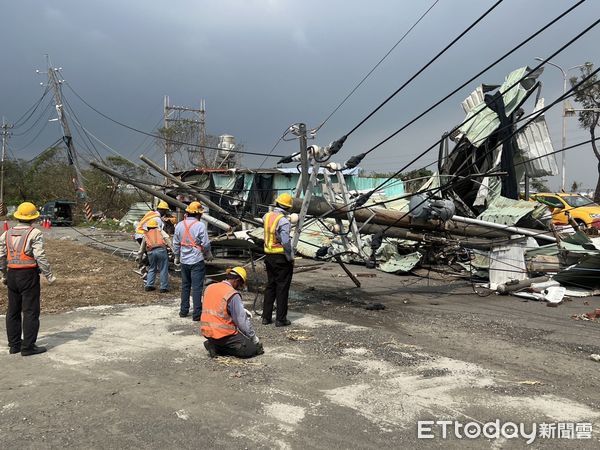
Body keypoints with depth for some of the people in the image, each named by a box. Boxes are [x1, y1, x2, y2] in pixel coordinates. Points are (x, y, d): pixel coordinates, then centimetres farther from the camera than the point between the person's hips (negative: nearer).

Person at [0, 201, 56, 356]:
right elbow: (40, 256, -17)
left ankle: (14, 345, 21)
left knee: (13, 310, 14)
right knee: (31, 311, -1)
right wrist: (49, 276, -11)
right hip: (29, 274, -6)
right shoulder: (34, 233, -10)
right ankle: (28, 346, 0)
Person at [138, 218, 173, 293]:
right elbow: (167, 239, 1)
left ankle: (149, 285, 18)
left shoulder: (146, 235, 27)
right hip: (161, 250, -3)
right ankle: (164, 287, 2)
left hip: (151, 252, 3)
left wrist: (139, 257, 45)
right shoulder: (160, 231, 19)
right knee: (163, 269, 2)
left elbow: (142, 247, 34)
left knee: (151, 269, 20)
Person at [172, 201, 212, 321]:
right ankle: (197, 314, 0)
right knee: (197, 287, -1)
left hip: (184, 261, 5)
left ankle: (184, 310, 24)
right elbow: (205, 244, -12)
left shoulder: (179, 225, 3)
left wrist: (177, 257, 22)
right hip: (197, 261, -5)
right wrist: (208, 255, 6)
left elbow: (176, 243, 10)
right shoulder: (200, 225, -14)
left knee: (185, 285, 17)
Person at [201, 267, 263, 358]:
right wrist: (254, 337, -2)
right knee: (253, 348, -1)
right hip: (223, 334, -8)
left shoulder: (209, 288, 5)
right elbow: (242, 321, -15)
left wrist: (242, 311, 15)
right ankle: (217, 348, -5)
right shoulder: (233, 295, -17)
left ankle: (214, 344, 7)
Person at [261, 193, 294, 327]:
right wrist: (291, 258, -10)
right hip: (282, 258, -7)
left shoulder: (266, 216, 3)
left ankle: (266, 317, 20)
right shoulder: (283, 220, -18)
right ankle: (280, 319, 7)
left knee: (270, 286, 16)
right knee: (282, 288, 2)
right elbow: (286, 242, -22)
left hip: (269, 256, 7)